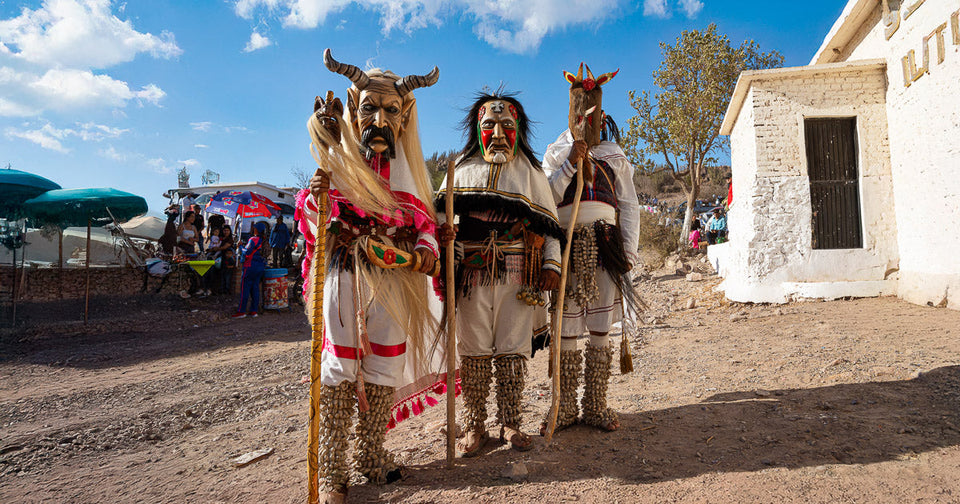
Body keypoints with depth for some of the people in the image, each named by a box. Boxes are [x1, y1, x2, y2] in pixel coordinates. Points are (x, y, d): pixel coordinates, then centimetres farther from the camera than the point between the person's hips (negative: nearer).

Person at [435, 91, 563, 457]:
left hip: (518, 274, 0)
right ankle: (474, 425, 15)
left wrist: (551, 263, -1)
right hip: (471, 272, 0)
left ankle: (510, 423, 17)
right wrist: (439, 231, -10)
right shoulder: (463, 167, 13)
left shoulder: (529, 171, 12)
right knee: (474, 349, 2)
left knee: (512, 350, 3)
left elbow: (549, 224, 11)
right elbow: (439, 211, 14)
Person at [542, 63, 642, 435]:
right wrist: (570, 164, -8)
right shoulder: (556, 153, 14)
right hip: (567, 245, -1)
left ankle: (596, 406, 12)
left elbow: (629, 206, 12)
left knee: (601, 330, 2)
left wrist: (629, 250, 2)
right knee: (566, 329, -1)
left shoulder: (616, 157, 17)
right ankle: (565, 407, 9)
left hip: (605, 246, 1)